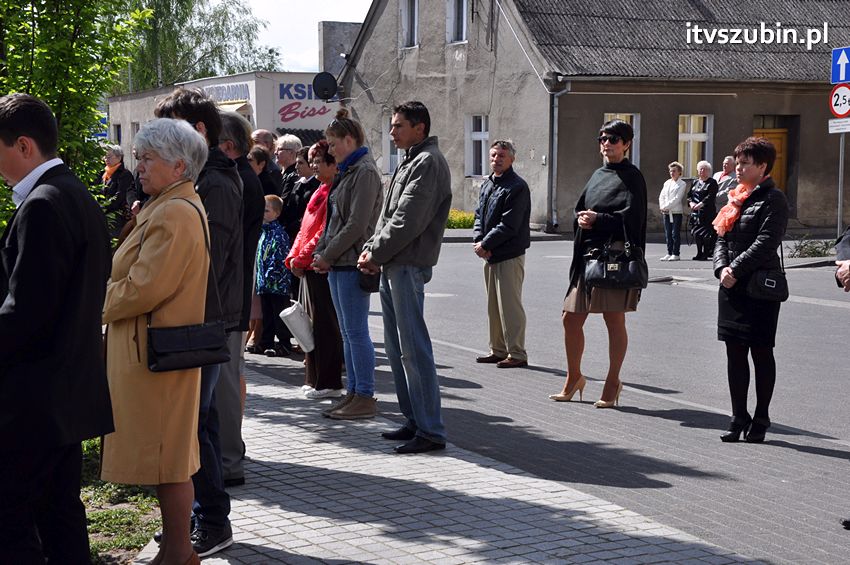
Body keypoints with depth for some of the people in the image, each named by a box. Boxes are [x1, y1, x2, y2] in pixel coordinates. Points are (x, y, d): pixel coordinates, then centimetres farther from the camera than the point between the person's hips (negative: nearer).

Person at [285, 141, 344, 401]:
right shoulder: (321, 191, 18)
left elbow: (326, 232, -18)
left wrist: (301, 259, -14)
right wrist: (294, 257, 9)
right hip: (309, 266, 10)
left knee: (325, 323, -4)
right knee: (314, 322, 13)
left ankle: (329, 382, 2)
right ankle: (315, 379, 20)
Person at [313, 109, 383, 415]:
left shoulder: (365, 172, -11)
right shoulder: (347, 172, 18)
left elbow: (356, 224, -18)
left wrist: (328, 255, -13)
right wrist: (321, 253, 7)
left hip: (352, 263, -10)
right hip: (337, 264, 10)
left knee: (356, 332, -6)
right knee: (348, 333, 12)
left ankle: (365, 397, 0)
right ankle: (353, 393, 18)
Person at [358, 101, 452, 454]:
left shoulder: (428, 163, -11)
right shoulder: (410, 162, 20)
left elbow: (408, 221, -18)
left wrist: (376, 253, -11)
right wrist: (371, 250, 6)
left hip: (408, 266, -10)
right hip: (392, 266, 10)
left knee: (414, 348, -10)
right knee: (397, 348, 13)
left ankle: (431, 431, -7)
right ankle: (414, 421, 20)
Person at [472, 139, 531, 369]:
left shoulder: (517, 187, -13)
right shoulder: (487, 184, 14)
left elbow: (509, 225, -18)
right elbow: (479, 215, 14)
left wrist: (485, 244, -14)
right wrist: (478, 240, -4)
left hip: (510, 255, -9)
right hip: (490, 255, 9)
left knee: (510, 305, -7)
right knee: (493, 306, 14)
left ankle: (517, 354, -1)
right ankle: (498, 350, 24)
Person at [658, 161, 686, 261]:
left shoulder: (682, 184, -2)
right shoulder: (667, 183, 17)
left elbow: (677, 198, -11)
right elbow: (661, 196, 13)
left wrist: (666, 207, -14)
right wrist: (662, 207, -4)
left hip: (676, 212, -6)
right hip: (666, 212, 6)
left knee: (675, 233, -5)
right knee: (668, 234, 6)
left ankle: (675, 254, -2)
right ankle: (669, 253, 11)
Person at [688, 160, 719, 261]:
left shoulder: (712, 183, -2)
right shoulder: (695, 183, 17)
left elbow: (711, 197, -13)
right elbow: (689, 195, 14)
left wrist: (700, 204, -24)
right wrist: (691, 203, -8)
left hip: (708, 212, -6)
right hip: (695, 212, 6)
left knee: (706, 233, -8)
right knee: (696, 233, 5)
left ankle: (706, 254, -2)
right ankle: (699, 253, 13)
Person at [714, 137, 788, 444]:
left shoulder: (773, 199, -8)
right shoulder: (737, 197, 15)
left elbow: (765, 243, -17)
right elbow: (722, 238, 13)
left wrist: (736, 269, -17)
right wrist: (722, 268, -4)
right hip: (732, 287, 7)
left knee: (761, 353, 2)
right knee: (735, 353, 9)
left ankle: (761, 420, 12)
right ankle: (739, 418, 18)